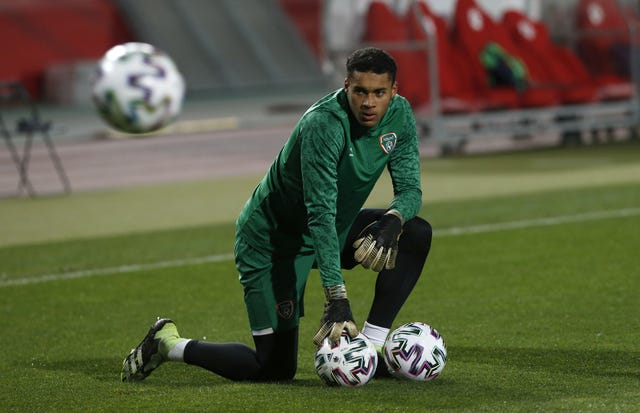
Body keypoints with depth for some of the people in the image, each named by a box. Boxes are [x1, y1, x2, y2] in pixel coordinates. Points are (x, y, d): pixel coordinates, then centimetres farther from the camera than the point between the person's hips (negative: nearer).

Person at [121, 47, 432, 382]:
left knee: (416, 233, -12)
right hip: (274, 239, -8)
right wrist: (336, 297, -42)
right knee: (275, 369, -10)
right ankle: (169, 344, 9)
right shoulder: (323, 124, -31)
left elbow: (410, 188, -5)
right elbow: (321, 214, -36)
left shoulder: (399, 115, -9)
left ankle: (372, 345, -5)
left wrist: (392, 219, -31)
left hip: (337, 228, 8)